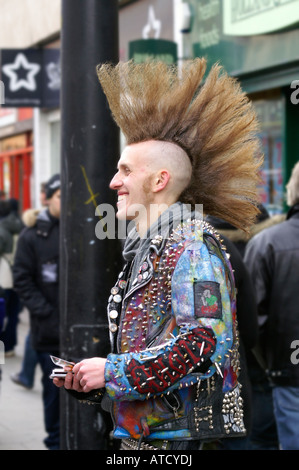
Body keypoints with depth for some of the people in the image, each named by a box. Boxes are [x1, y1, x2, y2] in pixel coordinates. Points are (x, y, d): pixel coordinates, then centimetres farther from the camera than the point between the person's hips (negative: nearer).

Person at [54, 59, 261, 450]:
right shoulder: (144, 251, 17)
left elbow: (205, 343, -22)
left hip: (181, 436, -8)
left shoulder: (193, 246, -11)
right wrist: (88, 381, 5)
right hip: (138, 435, 8)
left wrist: (113, 371, -19)